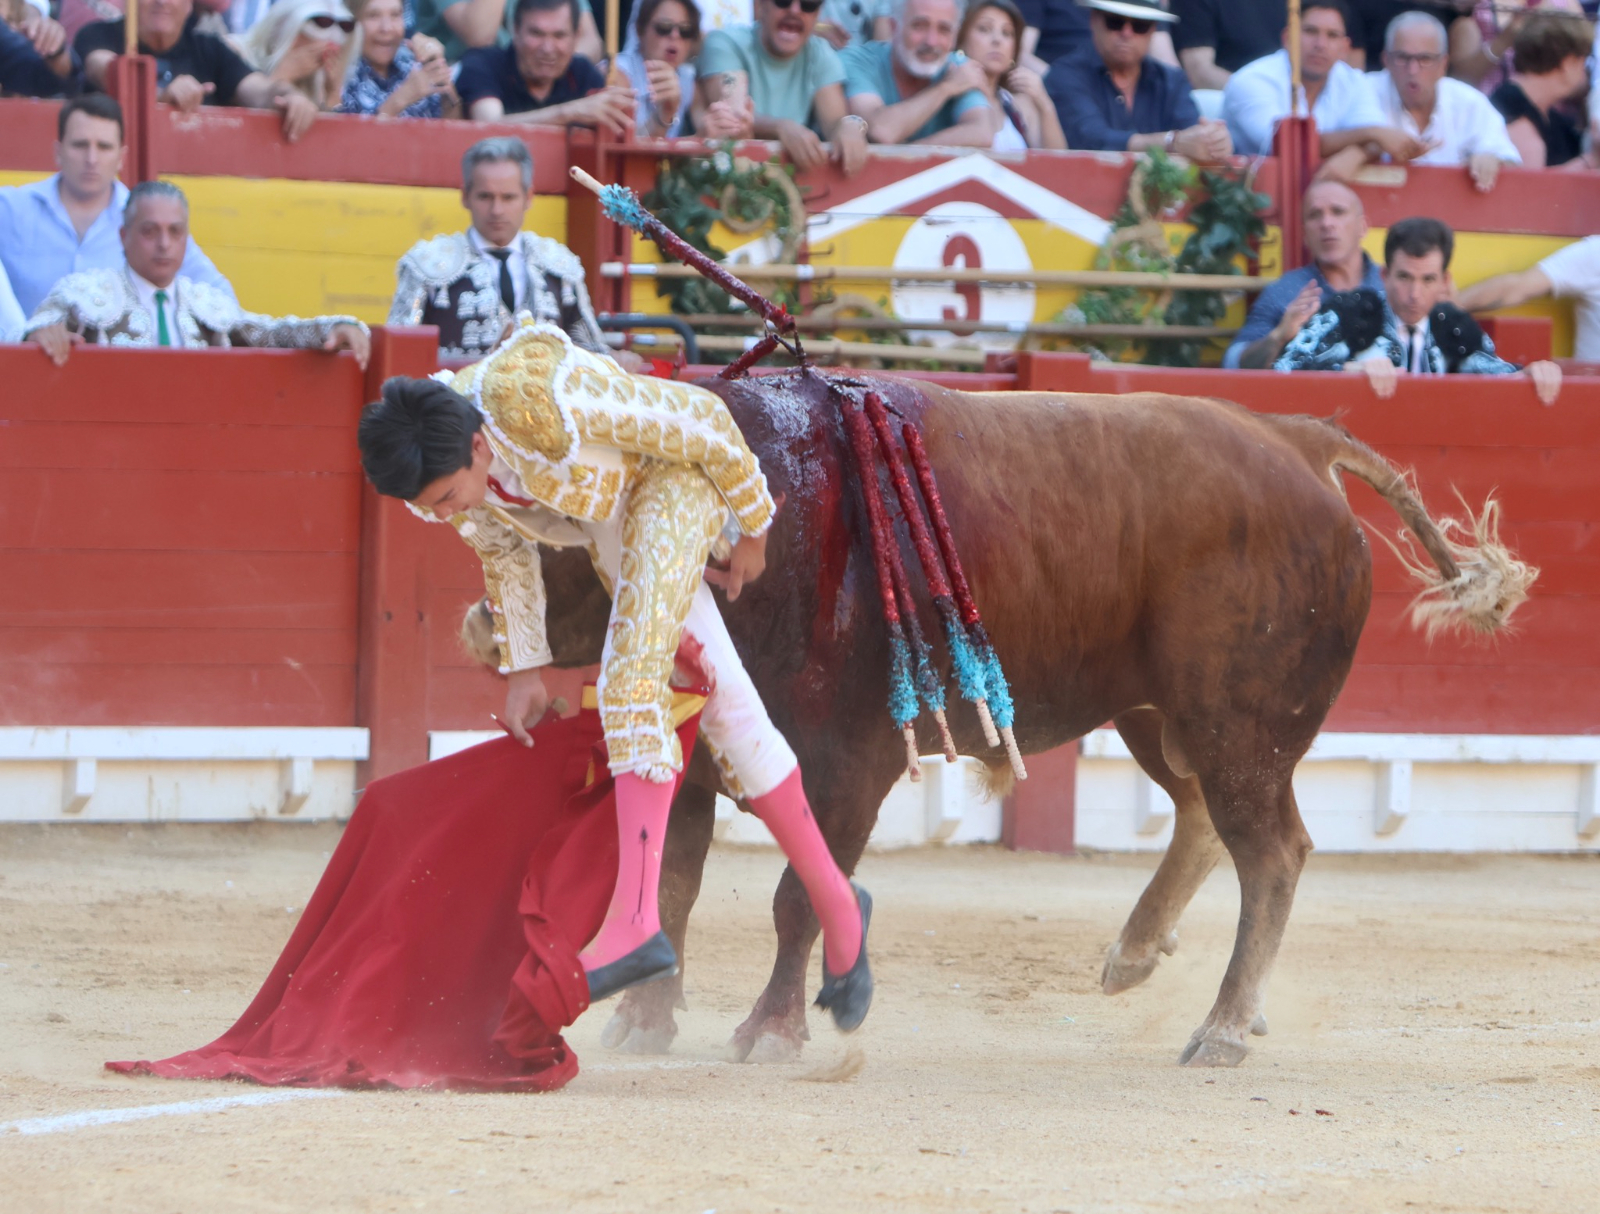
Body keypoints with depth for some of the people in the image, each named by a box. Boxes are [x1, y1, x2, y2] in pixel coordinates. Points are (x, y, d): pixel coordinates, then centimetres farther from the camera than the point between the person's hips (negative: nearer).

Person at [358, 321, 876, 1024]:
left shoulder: (538, 401, -39)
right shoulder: (435, 467, -17)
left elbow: (701, 419, -25)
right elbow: (506, 552, 6)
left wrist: (752, 530, -12)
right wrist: (523, 669, 11)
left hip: (673, 483, -8)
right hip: (607, 522, 8)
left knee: (633, 682, -24)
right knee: (724, 704, 9)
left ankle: (633, 925, -32)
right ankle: (834, 906, 18)